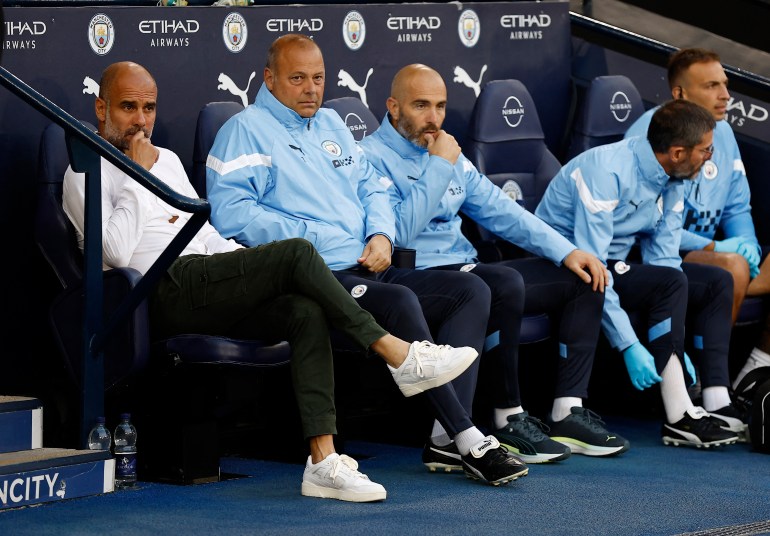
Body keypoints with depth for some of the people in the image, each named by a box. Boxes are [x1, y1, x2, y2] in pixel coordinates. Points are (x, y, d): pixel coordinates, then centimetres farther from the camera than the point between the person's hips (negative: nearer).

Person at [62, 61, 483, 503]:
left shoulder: (167, 159, 28)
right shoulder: (88, 172, 3)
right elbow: (116, 252, -12)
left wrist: (250, 266, 10)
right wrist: (139, 176, -7)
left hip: (207, 292, 8)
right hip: (166, 292, -8)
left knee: (307, 312, -19)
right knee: (297, 252, -22)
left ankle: (323, 460, -27)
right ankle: (399, 355, -18)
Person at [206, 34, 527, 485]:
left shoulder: (330, 123, 26)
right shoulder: (246, 131, 1)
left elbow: (371, 187, 26)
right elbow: (231, 214, -13)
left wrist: (381, 234, 3)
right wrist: (316, 238, -14)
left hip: (368, 272, 9)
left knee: (472, 292, -9)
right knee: (400, 302, -34)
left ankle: (447, 435, -23)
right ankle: (469, 442, -30)